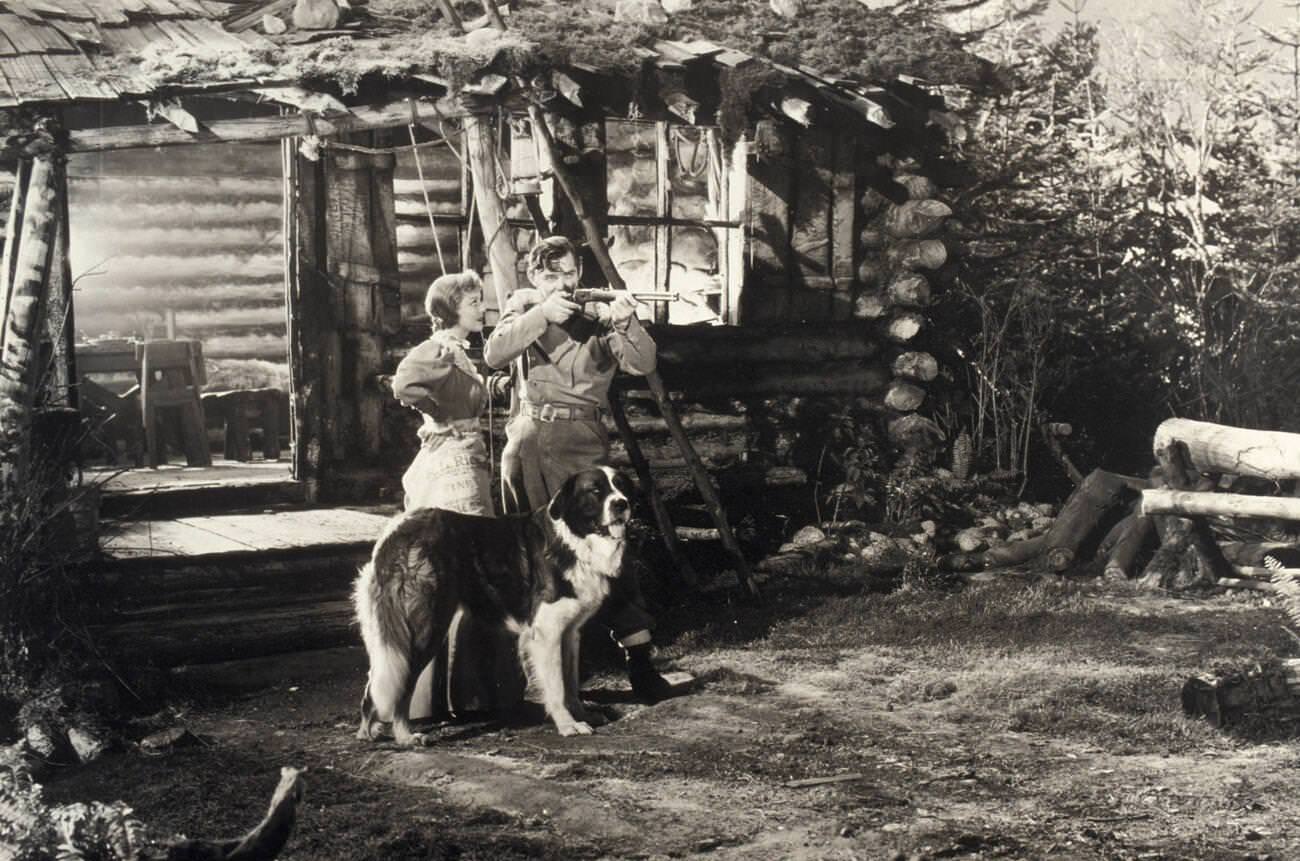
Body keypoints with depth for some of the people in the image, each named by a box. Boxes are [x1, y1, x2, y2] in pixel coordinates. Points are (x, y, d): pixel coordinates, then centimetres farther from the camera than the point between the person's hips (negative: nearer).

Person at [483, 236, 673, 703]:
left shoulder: (597, 316, 3)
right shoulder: (524, 307, 9)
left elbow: (643, 364, -10)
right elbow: (494, 355, -9)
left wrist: (626, 324, -28)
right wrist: (541, 314, -21)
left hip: (581, 441, -2)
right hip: (527, 441, 3)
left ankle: (640, 660, -7)